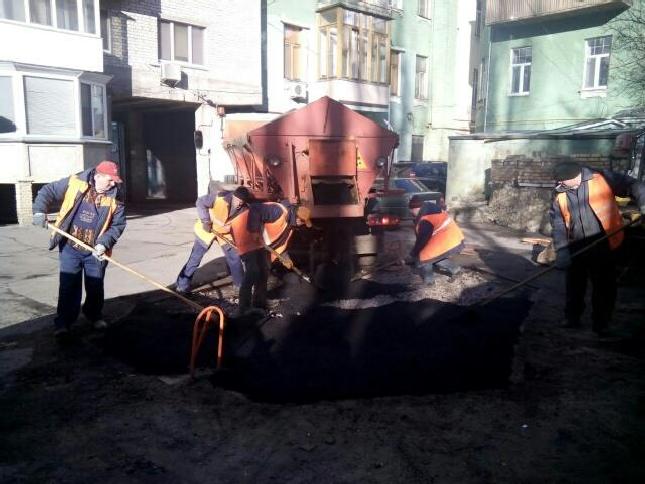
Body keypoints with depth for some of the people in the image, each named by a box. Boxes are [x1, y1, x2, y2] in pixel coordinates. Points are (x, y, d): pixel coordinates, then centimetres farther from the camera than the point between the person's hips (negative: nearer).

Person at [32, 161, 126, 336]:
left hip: (95, 251, 1)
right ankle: (63, 322, 12)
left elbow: (118, 225, -5)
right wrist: (40, 210, -15)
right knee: (69, 286, 1)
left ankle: (95, 315, 34)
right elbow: (48, 191, 0)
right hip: (70, 247, -1)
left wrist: (104, 243, -18)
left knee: (95, 286, 13)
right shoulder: (74, 183, -10)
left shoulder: (114, 198, -7)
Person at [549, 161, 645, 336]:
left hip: (602, 246, -3)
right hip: (575, 249, 3)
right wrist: (561, 251, -9)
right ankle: (572, 319, 30)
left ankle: (601, 324, 20)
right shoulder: (559, 195, 1)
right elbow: (558, 225, -1)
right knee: (574, 287, 14)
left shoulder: (603, 179, -8)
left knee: (604, 287, 5)